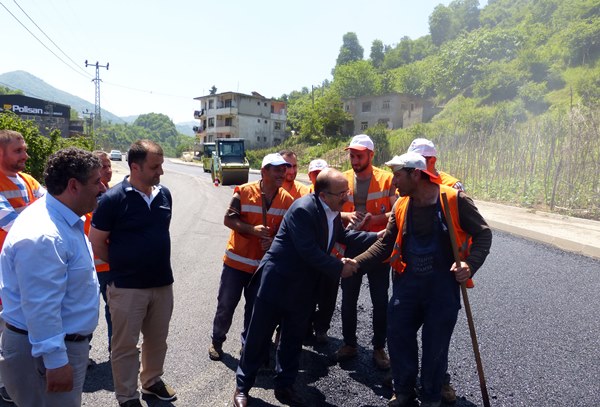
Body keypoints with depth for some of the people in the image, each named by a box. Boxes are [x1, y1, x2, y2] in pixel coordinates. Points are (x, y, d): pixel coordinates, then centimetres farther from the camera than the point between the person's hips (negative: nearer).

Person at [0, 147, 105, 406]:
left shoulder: (62, 218, 4)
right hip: (44, 349, -10)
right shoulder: (43, 236, -30)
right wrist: (56, 361, -24)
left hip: (67, 340, 10)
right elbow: (41, 308, -29)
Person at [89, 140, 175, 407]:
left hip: (163, 282, 5)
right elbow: (96, 244, -8)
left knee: (157, 339, 21)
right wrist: (123, 265, 2)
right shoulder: (113, 198, -16)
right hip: (127, 286, -5)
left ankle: (152, 380, 43)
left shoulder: (164, 194, 0)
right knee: (125, 345, 11)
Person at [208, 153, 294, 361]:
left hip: (264, 264, 2)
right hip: (236, 261, -2)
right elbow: (228, 219, -9)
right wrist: (252, 229, -24)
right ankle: (217, 340, 31)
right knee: (226, 304, 10)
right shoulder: (244, 192, -9)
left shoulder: (287, 200, -1)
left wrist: (273, 241, -17)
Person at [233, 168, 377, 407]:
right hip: (277, 282, -7)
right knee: (259, 337, 7)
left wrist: (379, 236, 14)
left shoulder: (333, 211, 2)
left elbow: (343, 235, 19)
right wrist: (339, 268, -18)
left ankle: (284, 386, 36)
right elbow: (309, 252, -28)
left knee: (293, 340, 18)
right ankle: (242, 387, 26)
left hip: (303, 288, 8)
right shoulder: (302, 210, -24)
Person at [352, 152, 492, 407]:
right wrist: (357, 264, -9)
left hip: (444, 284, -4)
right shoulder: (401, 206, 2)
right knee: (397, 336, 7)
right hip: (408, 281, 4)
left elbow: (483, 234, -5)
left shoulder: (455, 200, -12)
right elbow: (385, 244, 3)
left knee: (435, 344, 7)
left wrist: (470, 265, -21)